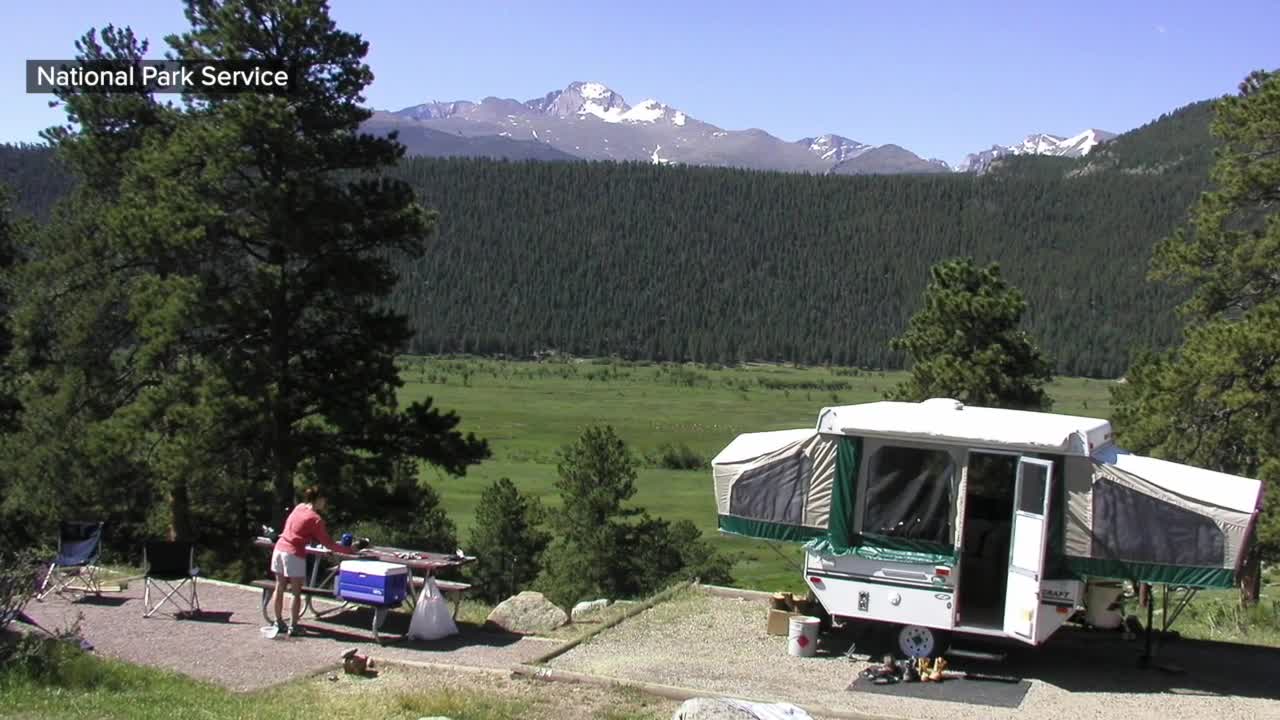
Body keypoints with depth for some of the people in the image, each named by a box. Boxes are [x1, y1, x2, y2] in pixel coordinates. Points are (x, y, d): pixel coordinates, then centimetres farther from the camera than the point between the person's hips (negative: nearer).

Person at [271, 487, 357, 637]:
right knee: (296, 593, 1)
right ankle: (293, 627, 4)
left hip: (279, 548, 7)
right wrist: (350, 551, -3)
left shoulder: (298, 507, 11)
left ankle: (279, 622, 22)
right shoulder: (315, 519, -10)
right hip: (294, 554, -7)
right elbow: (328, 543, -7)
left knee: (279, 589, 14)